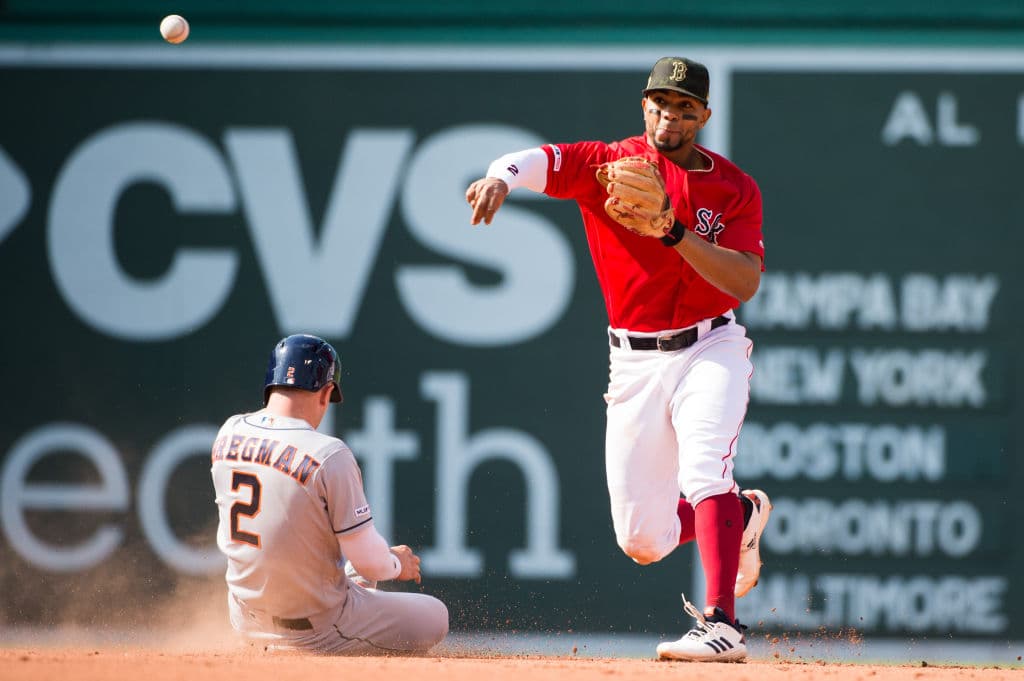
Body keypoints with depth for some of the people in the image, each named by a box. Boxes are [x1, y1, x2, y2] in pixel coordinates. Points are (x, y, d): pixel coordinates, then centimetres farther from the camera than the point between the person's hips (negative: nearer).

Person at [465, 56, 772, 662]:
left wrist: (675, 232, -28)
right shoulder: (608, 164, -2)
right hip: (634, 361, 2)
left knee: (704, 472, -29)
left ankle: (722, 626, -32)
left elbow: (745, 283, -16)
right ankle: (742, 516, 34)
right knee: (642, 540, 4)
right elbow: (542, 161, -22)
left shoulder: (735, 188, -3)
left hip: (710, 352, -2)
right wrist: (502, 176, -45)